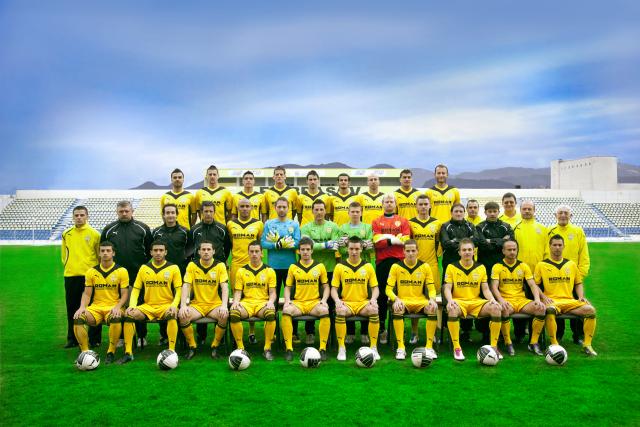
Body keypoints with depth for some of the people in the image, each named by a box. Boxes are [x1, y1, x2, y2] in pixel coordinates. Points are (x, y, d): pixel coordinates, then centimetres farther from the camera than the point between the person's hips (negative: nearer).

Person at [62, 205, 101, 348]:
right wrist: (69, 265, 10)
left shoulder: (94, 234, -2)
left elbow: (100, 254, 1)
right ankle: (72, 339, 21)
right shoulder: (66, 234, 8)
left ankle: (95, 339, 11)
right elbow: (64, 254, 18)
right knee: (72, 308, 10)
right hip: (71, 276, 3)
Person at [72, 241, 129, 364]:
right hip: (96, 307, 3)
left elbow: (125, 294, 0)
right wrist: (82, 307, -9)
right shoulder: (91, 272, 10)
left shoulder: (121, 271, 2)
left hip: (113, 307, -3)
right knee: (78, 318, -27)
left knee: (116, 318, -38)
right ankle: (85, 352, -15)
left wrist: (117, 307, -19)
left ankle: (111, 352, -20)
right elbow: (87, 294, 10)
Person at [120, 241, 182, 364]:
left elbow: (179, 290, -2)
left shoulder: (173, 268, 1)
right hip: (148, 306, 3)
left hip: (166, 305, -3)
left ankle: (172, 351, -32)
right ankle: (128, 353, -14)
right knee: (129, 314, -22)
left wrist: (174, 305, -19)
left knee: (172, 315, -36)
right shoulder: (144, 268, 10)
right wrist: (132, 305, -7)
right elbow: (136, 289, 10)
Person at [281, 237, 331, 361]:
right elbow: (287, 287, 13)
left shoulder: (320, 266, 8)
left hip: (315, 301, 0)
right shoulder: (293, 267, 9)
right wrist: (287, 300, -6)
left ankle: (323, 348, -24)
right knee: (286, 311, -32)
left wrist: (324, 299, -6)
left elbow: (326, 286, 12)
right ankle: (289, 348, -24)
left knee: (324, 311, -34)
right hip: (297, 302, 1)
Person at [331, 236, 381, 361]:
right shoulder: (340, 267, 5)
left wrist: (373, 298, -12)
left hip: (363, 302, 1)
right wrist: (337, 300, -15)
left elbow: (375, 287, 9)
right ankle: (341, 348, -21)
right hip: (346, 303, -1)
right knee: (340, 312, -35)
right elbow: (334, 288, 5)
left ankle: (374, 347, -17)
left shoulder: (368, 266, 9)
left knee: (374, 311, -32)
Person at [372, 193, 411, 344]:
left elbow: (405, 240, -4)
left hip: (399, 260, 0)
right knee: (382, 295, 4)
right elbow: (376, 242, -5)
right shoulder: (376, 222, 9)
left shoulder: (403, 221, 11)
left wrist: (385, 238, -7)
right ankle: (382, 327, 13)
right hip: (382, 262, 0)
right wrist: (394, 240, -9)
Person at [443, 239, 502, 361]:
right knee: (452, 309, -38)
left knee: (495, 308, -26)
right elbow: (447, 288, -2)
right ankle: (456, 348, -26)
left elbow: (485, 289, 9)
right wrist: (450, 300, -23)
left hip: (476, 302, 3)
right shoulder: (452, 267, 4)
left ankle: (494, 346, -12)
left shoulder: (481, 267, 12)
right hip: (459, 301, -2)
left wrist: (492, 300, -12)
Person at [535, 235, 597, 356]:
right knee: (550, 310, -40)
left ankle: (587, 345, -12)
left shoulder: (571, 264, 19)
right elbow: (535, 285, 6)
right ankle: (554, 345, -28)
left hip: (570, 301, 4)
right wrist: (543, 297, -9)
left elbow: (578, 283, 25)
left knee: (590, 310, -24)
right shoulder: (542, 265, 8)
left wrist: (581, 296, 7)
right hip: (551, 301, -4)